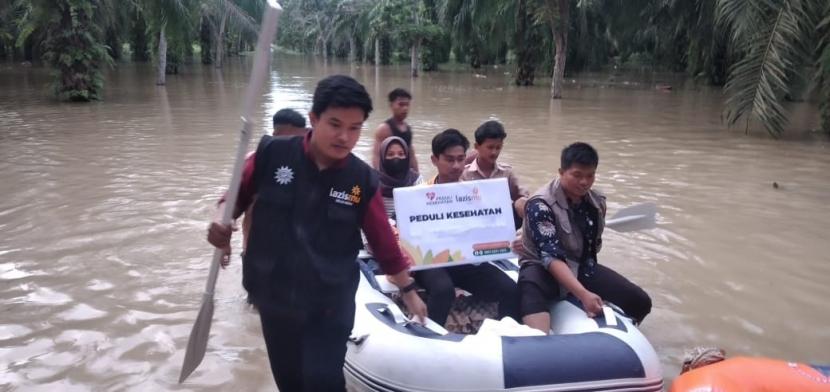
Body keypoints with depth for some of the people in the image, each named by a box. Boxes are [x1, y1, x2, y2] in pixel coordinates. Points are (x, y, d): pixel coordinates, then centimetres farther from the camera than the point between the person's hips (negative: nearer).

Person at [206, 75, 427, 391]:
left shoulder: (362, 181, -11)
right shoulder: (272, 154, -12)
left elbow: (384, 242, -1)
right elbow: (238, 194, 3)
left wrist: (408, 291, 7)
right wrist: (220, 220, -18)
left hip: (330, 303, -1)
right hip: (274, 294, 2)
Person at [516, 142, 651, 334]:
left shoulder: (597, 202, 2)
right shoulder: (540, 205, -20)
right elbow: (550, 257, -28)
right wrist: (583, 294, -38)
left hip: (583, 267, 7)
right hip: (543, 269, -6)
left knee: (640, 302, -5)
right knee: (532, 298, -41)